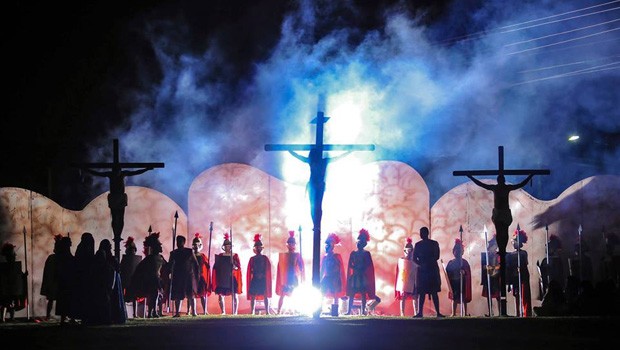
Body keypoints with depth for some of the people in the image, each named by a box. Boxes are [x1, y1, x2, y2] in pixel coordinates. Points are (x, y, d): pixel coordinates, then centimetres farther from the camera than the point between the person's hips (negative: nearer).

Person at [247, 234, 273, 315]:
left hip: (263, 280, 0)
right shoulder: (252, 259, 7)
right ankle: (252, 312, -5)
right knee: (253, 296, -3)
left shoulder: (265, 258, 6)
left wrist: (263, 275, -3)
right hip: (254, 280, 0)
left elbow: (268, 269, 2)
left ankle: (267, 311, -4)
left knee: (265, 295, -2)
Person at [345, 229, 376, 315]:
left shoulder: (366, 253, 4)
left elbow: (368, 265, -1)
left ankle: (363, 311, -2)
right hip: (354, 275, 2)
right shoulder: (353, 253, 10)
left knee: (363, 294, -3)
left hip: (363, 276, -2)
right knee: (351, 293, -4)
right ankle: (349, 311, -5)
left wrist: (361, 269, -14)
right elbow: (350, 265, 5)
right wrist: (356, 268, -11)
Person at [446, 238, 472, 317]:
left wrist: (464, 272, -30)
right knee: (454, 298, 5)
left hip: (462, 282, -3)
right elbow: (447, 272, 4)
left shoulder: (464, 262, -1)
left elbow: (468, 272, -10)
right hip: (453, 282, 3)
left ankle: (465, 313, -1)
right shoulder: (451, 262, 8)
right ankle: (453, 313, 8)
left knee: (463, 298, -2)